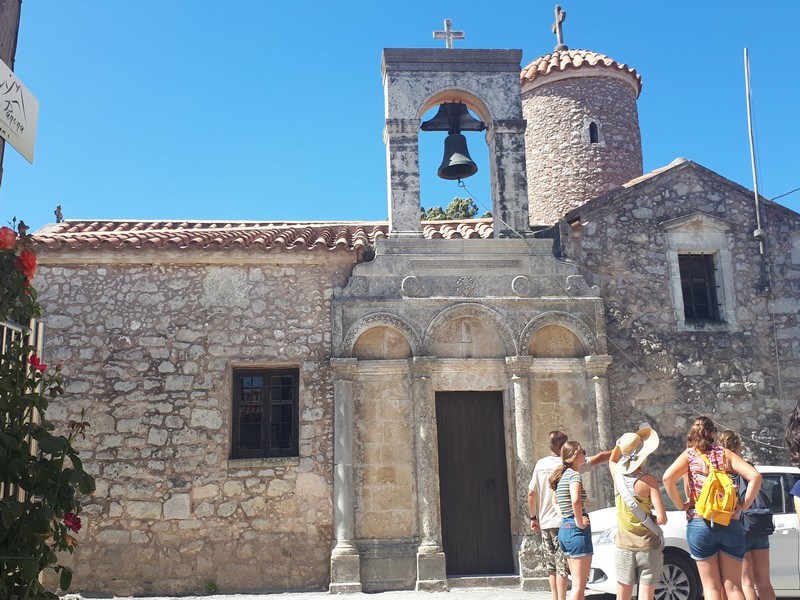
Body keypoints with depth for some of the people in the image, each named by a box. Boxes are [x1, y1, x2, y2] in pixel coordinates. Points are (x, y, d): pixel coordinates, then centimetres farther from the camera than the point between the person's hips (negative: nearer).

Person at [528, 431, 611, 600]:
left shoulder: (541, 464, 3)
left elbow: (531, 493, 6)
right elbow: (599, 458, -8)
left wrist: (534, 517, 16)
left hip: (545, 523, 5)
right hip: (563, 523, -4)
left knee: (551, 567, 14)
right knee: (562, 566, -1)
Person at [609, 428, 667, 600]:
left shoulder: (617, 474, -1)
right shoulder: (648, 480, -14)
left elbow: (611, 460, 26)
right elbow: (662, 519, -17)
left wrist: (619, 443, 11)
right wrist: (651, 520, 4)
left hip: (623, 547, 4)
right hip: (648, 547, -4)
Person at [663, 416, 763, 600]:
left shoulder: (689, 455, 4)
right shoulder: (725, 454, 8)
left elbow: (668, 477, -14)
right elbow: (755, 476, -6)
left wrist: (681, 504, -3)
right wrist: (744, 505, 2)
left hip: (700, 524, -1)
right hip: (730, 524, 2)